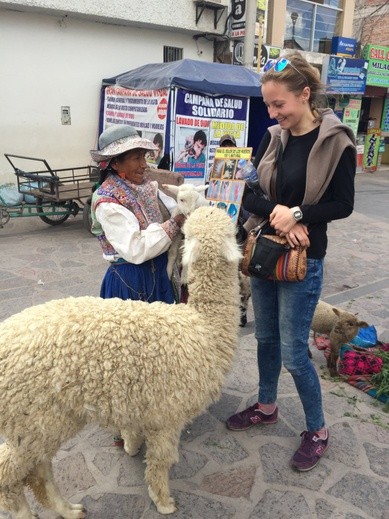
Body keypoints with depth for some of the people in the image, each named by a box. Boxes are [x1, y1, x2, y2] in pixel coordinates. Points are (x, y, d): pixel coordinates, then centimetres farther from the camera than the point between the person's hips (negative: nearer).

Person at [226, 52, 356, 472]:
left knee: (293, 351, 1)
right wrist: (277, 212, -16)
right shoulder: (273, 138, 3)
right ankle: (266, 406, 40)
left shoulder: (336, 141, -11)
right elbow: (249, 193, 1)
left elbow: (343, 204, -9)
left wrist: (297, 214, -21)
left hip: (304, 259, -5)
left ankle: (317, 431, 24)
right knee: (265, 336, 18)